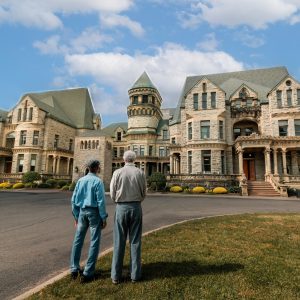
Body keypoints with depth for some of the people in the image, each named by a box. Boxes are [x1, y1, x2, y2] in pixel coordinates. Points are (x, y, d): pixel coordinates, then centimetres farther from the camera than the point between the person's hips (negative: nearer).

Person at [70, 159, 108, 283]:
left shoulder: (80, 180, 5)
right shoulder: (98, 181, -12)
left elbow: (73, 200, 8)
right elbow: (101, 201, -14)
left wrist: (76, 216, 16)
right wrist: (104, 218, -6)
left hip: (82, 212, 6)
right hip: (94, 212, -5)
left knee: (78, 240, 14)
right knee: (94, 242, 4)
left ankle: (74, 269, 24)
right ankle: (87, 273, 8)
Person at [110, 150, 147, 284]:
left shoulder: (117, 172, -5)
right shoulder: (140, 173, -2)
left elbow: (112, 194, -2)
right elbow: (144, 194, 2)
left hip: (121, 208, 0)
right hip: (136, 207, 1)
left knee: (119, 242, 8)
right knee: (135, 241, 9)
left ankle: (116, 275, 14)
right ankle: (135, 274, 15)